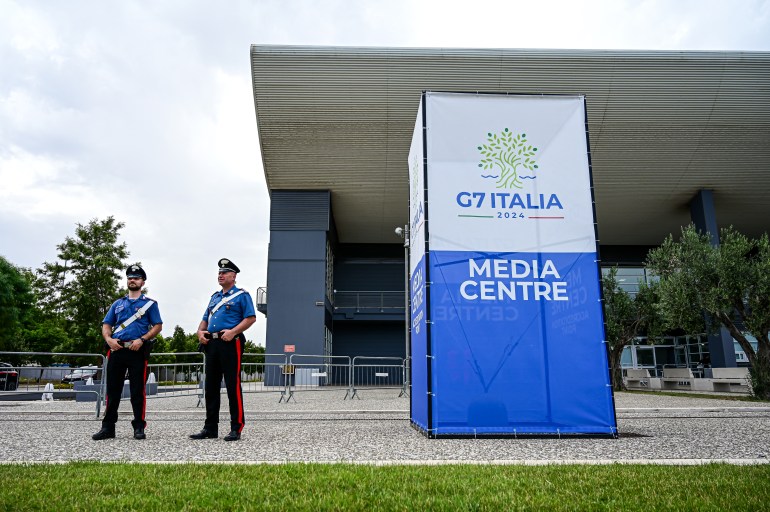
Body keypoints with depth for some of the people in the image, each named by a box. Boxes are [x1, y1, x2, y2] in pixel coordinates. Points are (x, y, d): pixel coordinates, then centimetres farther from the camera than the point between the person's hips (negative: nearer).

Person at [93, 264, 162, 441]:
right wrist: (109, 339, -4)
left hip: (138, 351, -3)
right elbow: (106, 325, 17)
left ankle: (139, 427, 6)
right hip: (117, 350, 4)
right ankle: (108, 427, 13)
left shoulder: (150, 303, 8)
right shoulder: (117, 304, 19)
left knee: (138, 391, -2)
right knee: (113, 389, 6)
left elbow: (158, 326, 2)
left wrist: (142, 339, -13)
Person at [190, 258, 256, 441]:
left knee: (233, 386, -6)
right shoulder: (215, 297, 22)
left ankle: (236, 428, 0)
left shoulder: (242, 295, 2)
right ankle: (210, 428, 17)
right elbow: (205, 319, 25)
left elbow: (251, 318, -8)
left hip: (230, 343, -7)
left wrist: (233, 332, -19)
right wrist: (200, 331, 4)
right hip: (212, 344, 7)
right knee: (211, 386, 9)